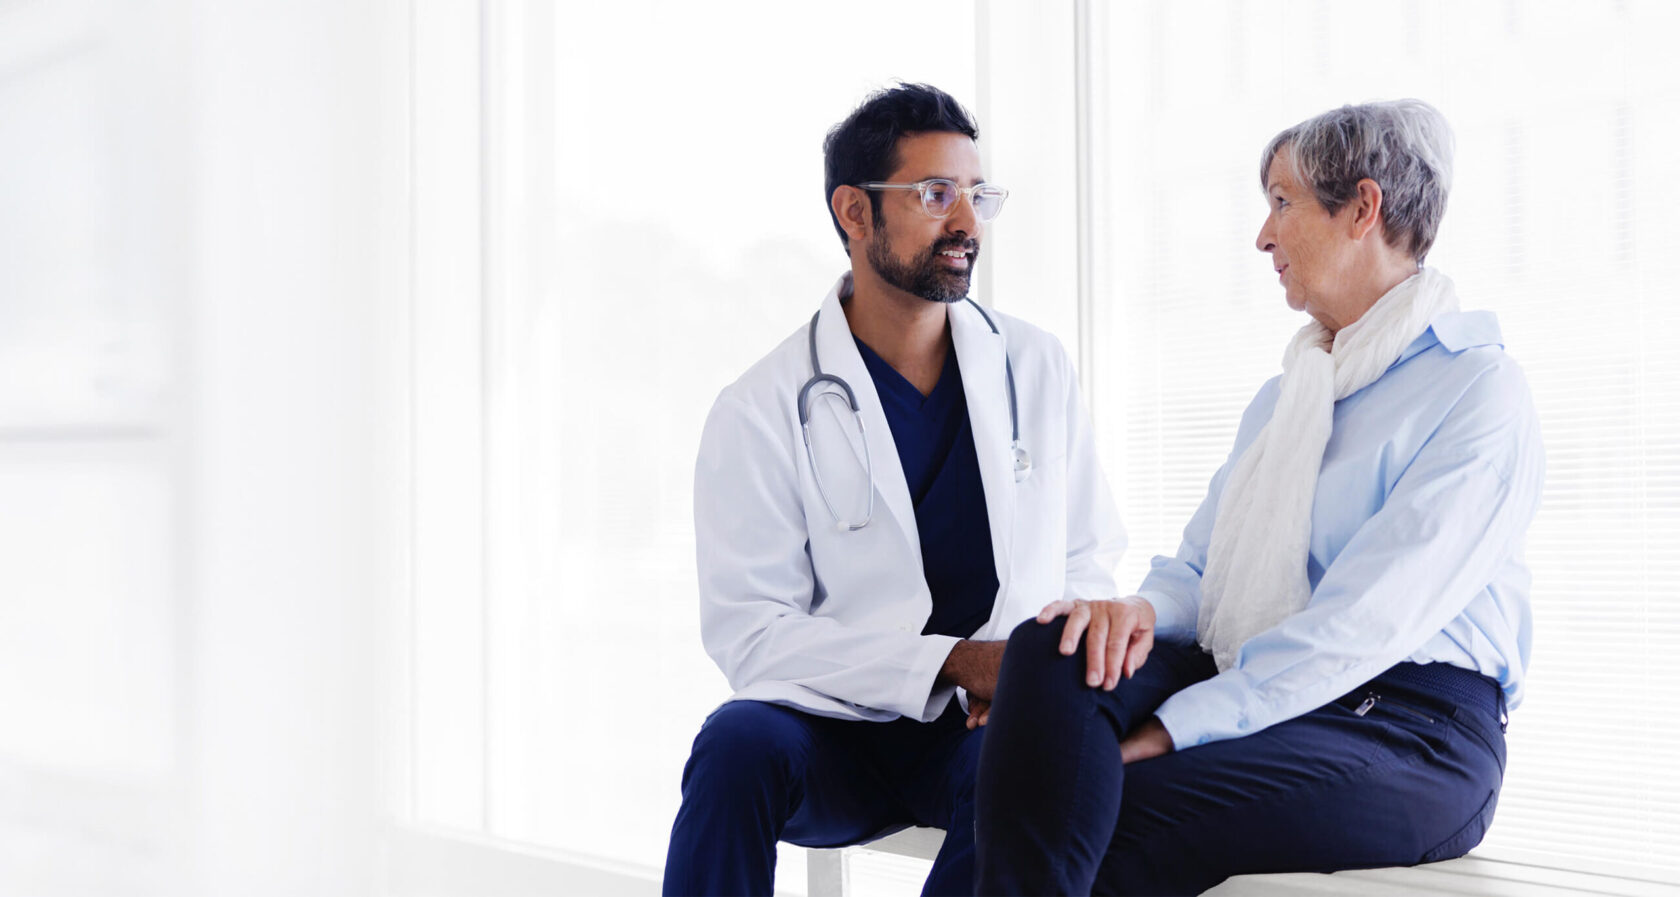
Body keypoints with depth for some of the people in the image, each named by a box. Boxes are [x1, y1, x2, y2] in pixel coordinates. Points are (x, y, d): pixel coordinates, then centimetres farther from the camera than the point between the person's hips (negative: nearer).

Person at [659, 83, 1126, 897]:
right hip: (834, 730, -2)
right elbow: (747, 630, -9)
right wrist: (949, 663, -18)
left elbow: (1088, 562, 13)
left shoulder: (1037, 369, 10)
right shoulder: (763, 412, -2)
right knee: (740, 742, -35)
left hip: (983, 726, 2)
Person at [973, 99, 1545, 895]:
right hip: (1248, 693, 7)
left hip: (1407, 729, -6)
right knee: (1052, 648, -25)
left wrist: (1173, 730, -21)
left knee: (1105, 826, -30)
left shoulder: (1478, 388, -5)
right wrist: (1142, 608, -8)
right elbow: (1200, 566, 18)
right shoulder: (1284, 393, 25)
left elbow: (1364, 621, -16)